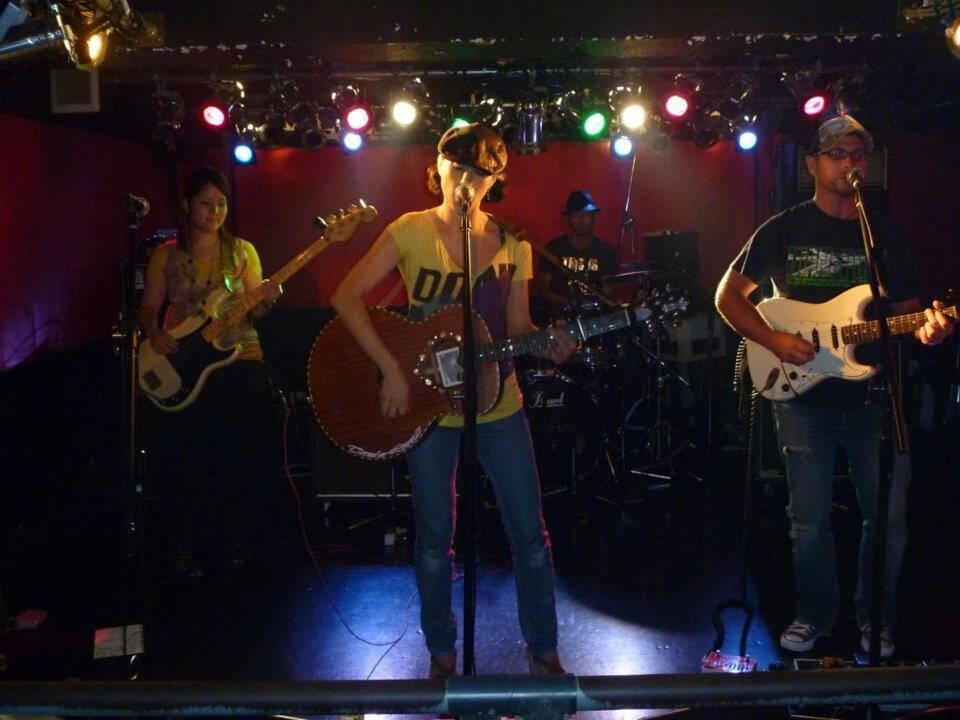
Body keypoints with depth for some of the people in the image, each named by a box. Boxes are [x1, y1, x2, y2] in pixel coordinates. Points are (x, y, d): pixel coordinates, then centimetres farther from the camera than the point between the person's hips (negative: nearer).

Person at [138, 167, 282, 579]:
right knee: (185, 459, -6)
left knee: (241, 453, -6)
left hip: (239, 357, 1)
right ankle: (185, 544, 12)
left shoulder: (242, 250, 10)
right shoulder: (166, 254, 9)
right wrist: (154, 333, -11)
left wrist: (266, 301, -15)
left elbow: (254, 312, 7)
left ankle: (235, 535, 16)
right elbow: (149, 306, 9)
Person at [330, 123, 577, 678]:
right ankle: (442, 653, 27)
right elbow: (347, 297, -11)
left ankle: (543, 648, 24)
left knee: (531, 533, 5)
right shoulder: (412, 231, -6)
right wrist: (392, 369, -20)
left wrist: (546, 342, -15)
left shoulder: (513, 244, 4)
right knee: (435, 540, 8)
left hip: (498, 402, 3)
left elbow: (517, 327, 8)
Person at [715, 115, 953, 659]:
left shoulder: (885, 233, 10)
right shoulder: (785, 230, 2)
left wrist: (927, 327, -12)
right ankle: (815, 615, 26)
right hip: (804, 394, -2)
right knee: (811, 521, 5)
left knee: (888, 517, 5)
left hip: (874, 394, 2)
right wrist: (774, 340, -12)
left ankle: (875, 621, 26)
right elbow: (729, 295, 3)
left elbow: (907, 307, 12)